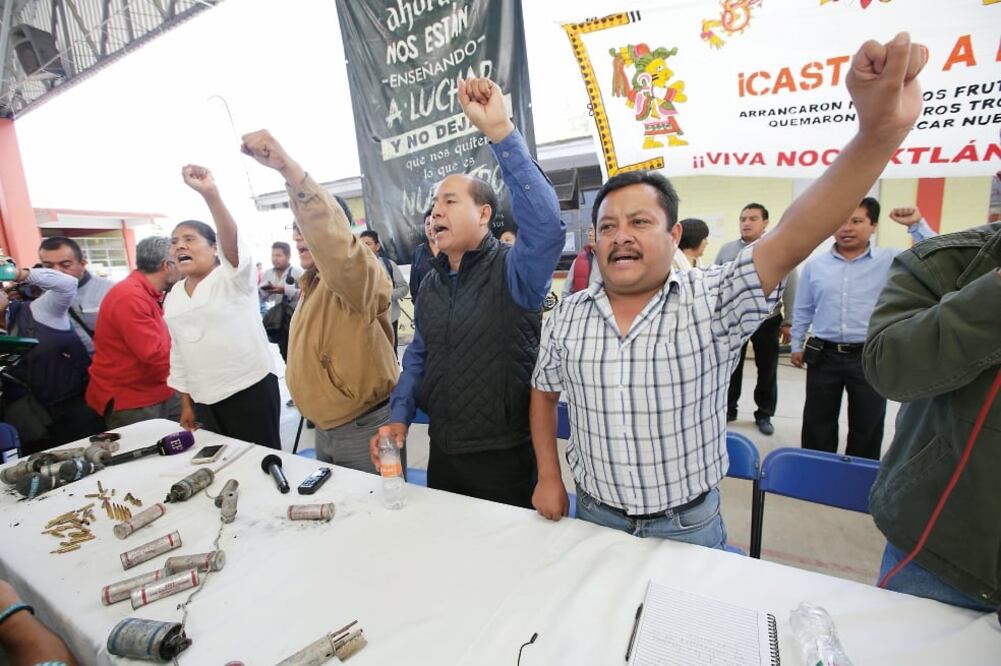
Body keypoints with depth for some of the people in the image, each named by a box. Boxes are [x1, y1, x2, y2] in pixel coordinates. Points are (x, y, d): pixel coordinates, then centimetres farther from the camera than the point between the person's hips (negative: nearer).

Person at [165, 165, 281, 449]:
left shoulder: (233, 277, -5)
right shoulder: (173, 297, 13)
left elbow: (232, 241, -27)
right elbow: (178, 352, 17)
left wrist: (210, 194, -41)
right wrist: (186, 403, 16)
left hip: (250, 389, -6)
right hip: (205, 400, 6)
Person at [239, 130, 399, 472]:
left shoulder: (358, 274, -17)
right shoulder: (310, 285, 14)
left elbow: (332, 235, -41)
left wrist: (289, 169, -48)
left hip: (366, 428, -9)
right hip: (325, 429, 10)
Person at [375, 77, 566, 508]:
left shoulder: (513, 270, -15)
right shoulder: (432, 281, 6)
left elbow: (546, 225, -37)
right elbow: (418, 356, 12)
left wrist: (499, 131, -39)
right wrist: (399, 417, 3)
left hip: (504, 455, -6)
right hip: (442, 449, 6)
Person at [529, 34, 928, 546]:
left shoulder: (712, 301, -14)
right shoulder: (566, 317, -6)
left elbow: (789, 241, -29)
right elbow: (543, 394, 4)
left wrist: (878, 133, -42)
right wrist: (548, 478, 2)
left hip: (688, 524, -2)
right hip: (593, 517, 3)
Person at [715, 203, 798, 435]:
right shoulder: (726, 250, 3)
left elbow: (790, 289, -2)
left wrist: (788, 321, -4)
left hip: (767, 321, -1)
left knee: (767, 371, 10)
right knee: (731, 368, 10)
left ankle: (764, 414, 26)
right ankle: (728, 409, 26)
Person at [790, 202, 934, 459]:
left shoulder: (890, 261, -1)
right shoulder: (814, 265, 3)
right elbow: (803, 310, 9)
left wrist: (917, 225, -15)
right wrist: (796, 345, 11)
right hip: (824, 356, 1)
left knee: (867, 428, 14)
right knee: (817, 427, 12)